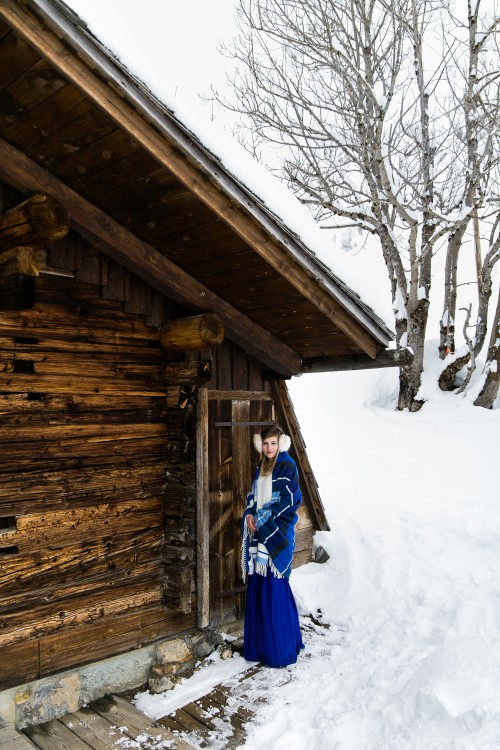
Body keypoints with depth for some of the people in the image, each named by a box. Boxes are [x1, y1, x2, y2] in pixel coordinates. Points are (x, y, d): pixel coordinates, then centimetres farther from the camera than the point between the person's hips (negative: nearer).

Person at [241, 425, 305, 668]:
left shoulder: (287, 467, -8)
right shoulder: (261, 468, 14)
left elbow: (289, 502, -15)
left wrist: (261, 519, -14)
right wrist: (250, 515, -4)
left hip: (277, 536, -7)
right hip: (258, 535, 7)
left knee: (275, 591, -2)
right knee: (256, 589, 11)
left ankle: (280, 648, 11)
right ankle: (259, 644, 24)